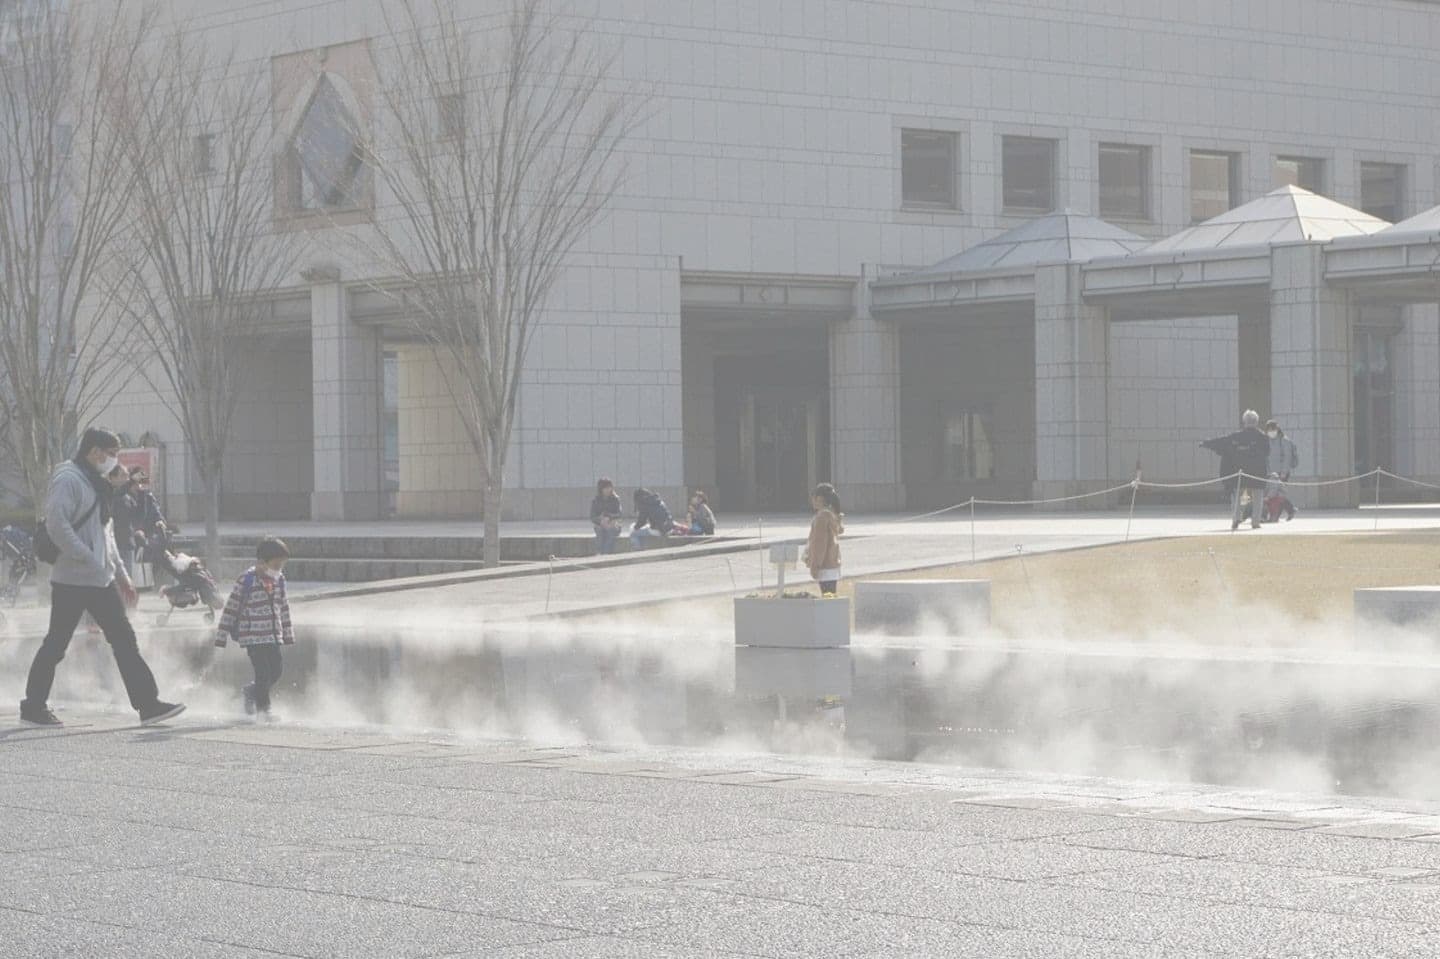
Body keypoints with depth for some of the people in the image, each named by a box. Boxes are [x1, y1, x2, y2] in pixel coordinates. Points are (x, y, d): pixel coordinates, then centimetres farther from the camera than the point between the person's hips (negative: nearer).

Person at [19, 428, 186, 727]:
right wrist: (87, 560, -23)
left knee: (124, 640, 4)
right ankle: (33, 707, 9)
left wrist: (121, 573, 21)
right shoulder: (68, 479, -12)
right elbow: (56, 524, -22)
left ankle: (148, 704, 4)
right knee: (56, 644, -1)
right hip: (72, 579, -9)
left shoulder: (97, 484, 19)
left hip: (101, 580, 9)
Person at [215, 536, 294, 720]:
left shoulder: (278, 580, 9)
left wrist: (288, 636, 20)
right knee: (263, 671, -9)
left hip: (273, 636, 7)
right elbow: (230, 608, -9)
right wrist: (221, 637, -9)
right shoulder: (247, 580, -11)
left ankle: (251, 691, 27)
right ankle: (263, 708, 6)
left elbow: (284, 609, 19)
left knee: (277, 670, 3)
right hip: (253, 636, -7)